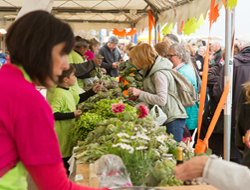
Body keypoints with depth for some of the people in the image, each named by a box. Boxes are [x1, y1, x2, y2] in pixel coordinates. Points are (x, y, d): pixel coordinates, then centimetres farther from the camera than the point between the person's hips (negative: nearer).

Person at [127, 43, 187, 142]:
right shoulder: (151, 72, 16)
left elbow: (162, 100, -24)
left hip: (173, 120, -10)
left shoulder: (159, 74, -16)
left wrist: (140, 93, -21)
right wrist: (136, 92, 5)